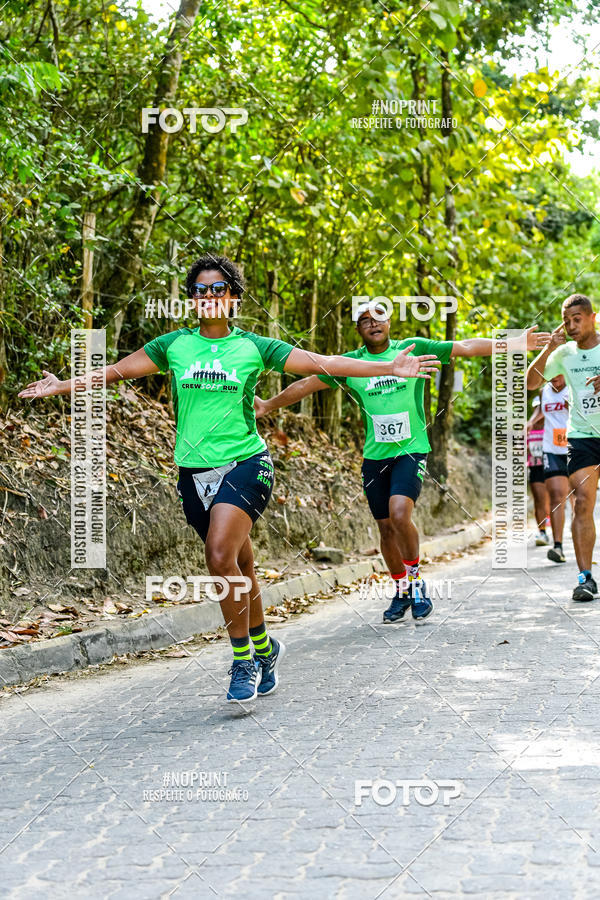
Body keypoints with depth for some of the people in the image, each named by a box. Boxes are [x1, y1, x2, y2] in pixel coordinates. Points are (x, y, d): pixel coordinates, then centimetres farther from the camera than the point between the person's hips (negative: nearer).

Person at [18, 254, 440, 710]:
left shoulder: (254, 346, 2)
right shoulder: (174, 344, 8)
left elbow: (324, 363, 1)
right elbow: (117, 371, 15)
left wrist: (390, 368, -4)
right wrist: (62, 386, 11)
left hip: (245, 463, -3)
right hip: (195, 470, 3)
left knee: (221, 555, -23)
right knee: (240, 567, 9)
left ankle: (243, 659, -11)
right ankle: (264, 648, 30)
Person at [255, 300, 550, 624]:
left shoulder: (413, 349, 1)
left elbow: (467, 347, 0)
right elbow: (307, 384, 9)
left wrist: (515, 345, -4)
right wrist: (268, 405, 9)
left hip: (411, 450, -3)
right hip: (375, 455, 3)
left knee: (399, 513, -23)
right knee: (386, 528, 7)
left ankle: (415, 579, -3)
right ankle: (402, 592, 26)